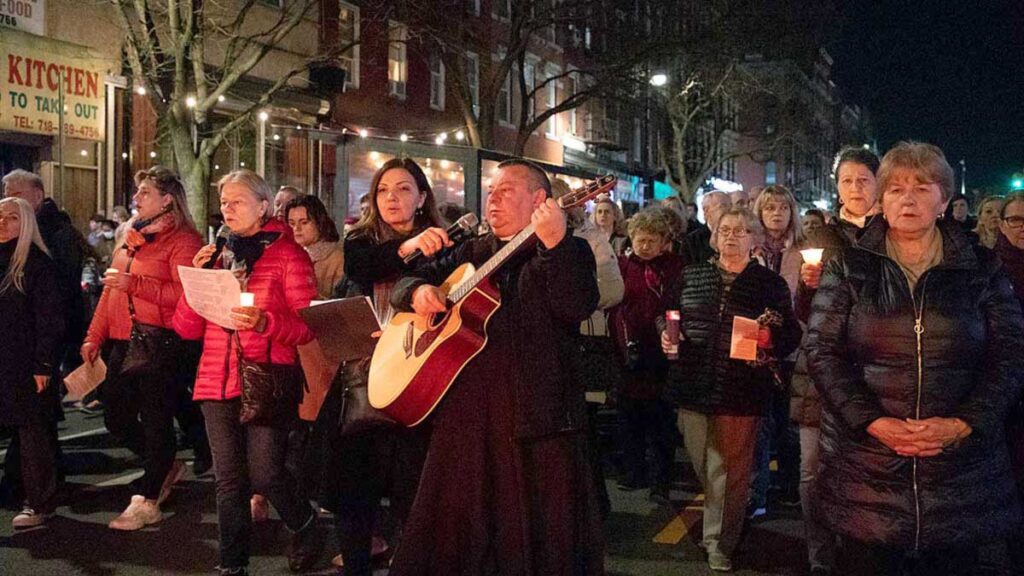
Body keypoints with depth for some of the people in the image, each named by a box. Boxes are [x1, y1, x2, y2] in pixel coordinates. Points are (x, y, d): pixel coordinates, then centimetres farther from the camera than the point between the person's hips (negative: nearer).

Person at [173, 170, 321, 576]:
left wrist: (265, 322, -25)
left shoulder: (287, 254, -1)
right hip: (217, 383, 5)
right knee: (229, 480, 7)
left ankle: (305, 527, 23)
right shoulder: (218, 256, 15)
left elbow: (309, 325, -8)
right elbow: (186, 328, 10)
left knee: (264, 475, -7)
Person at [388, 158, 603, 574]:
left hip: (537, 410, -5)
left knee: (548, 529, -2)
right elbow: (408, 279, 21)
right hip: (466, 406, 5)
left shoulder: (570, 251, 3)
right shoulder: (471, 253, 19)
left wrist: (555, 243, -27)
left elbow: (577, 309, -15)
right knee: (453, 525, 11)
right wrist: (418, 291, -2)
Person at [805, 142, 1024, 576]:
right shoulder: (849, 268, 4)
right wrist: (872, 422, -14)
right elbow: (822, 350, -2)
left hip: (960, 469, 1)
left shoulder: (982, 271, 6)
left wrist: (964, 423, -13)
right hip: (865, 470, -1)